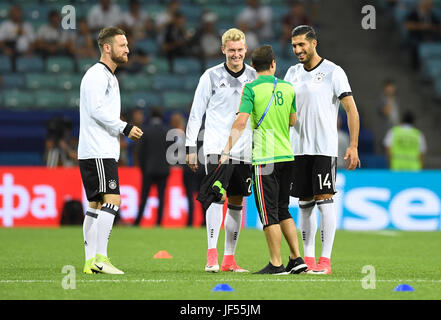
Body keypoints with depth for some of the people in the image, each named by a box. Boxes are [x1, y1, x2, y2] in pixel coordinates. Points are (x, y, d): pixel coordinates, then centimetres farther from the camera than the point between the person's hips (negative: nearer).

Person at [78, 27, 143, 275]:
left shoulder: (109, 77, 22)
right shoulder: (96, 74, -10)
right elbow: (96, 109, -19)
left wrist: (124, 130, 13)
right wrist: (125, 128, -16)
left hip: (104, 152, 10)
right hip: (98, 152, -10)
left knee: (96, 205, 8)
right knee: (112, 200, -16)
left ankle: (91, 261, 8)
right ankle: (100, 258, -19)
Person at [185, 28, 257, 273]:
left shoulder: (255, 77, 8)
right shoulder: (211, 76, 0)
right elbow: (196, 112, 3)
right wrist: (190, 147, -1)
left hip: (243, 150, 3)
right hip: (216, 147, -3)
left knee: (236, 202, 6)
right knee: (217, 195, -18)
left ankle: (229, 259, 13)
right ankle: (211, 255, -21)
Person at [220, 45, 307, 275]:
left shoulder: (251, 88, -8)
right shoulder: (288, 88, 8)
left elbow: (241, 121, -17)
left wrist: (227, 150, -16)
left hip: (265, 158, -5)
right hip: (287, 155, 5)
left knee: (269, 214, -2)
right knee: (283, 210, 16)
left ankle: (276, 264, -3)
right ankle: (297, 258, 13)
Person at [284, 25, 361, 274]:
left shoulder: (333, 72, -4)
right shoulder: (292, 73, 12)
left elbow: (351, 110, -5)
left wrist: (353, 146, -12)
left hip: (325, 148, -5)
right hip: (298, 148, 5)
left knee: (324, 200, -8)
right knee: (304, 203, 6)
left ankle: (326, 259, -7)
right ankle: (308, 258, 11)